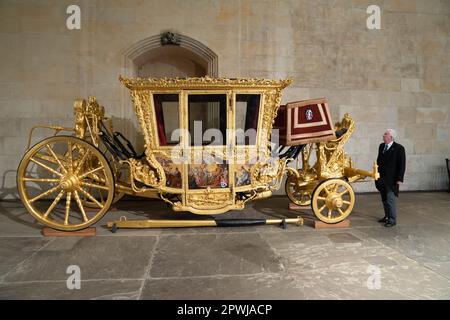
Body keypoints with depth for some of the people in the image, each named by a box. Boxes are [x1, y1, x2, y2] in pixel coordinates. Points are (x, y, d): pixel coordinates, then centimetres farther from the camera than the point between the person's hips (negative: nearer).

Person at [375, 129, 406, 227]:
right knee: (384, 199, 15)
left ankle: (392, 220, 4)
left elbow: (402, 165, -11)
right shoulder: (381, 146, 10)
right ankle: (387, 216, 28)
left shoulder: (399, 148, -10)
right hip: (381, 178, 7)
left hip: (391, 179, -7)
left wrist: (400, 179, -15)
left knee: (390, 199, -5)